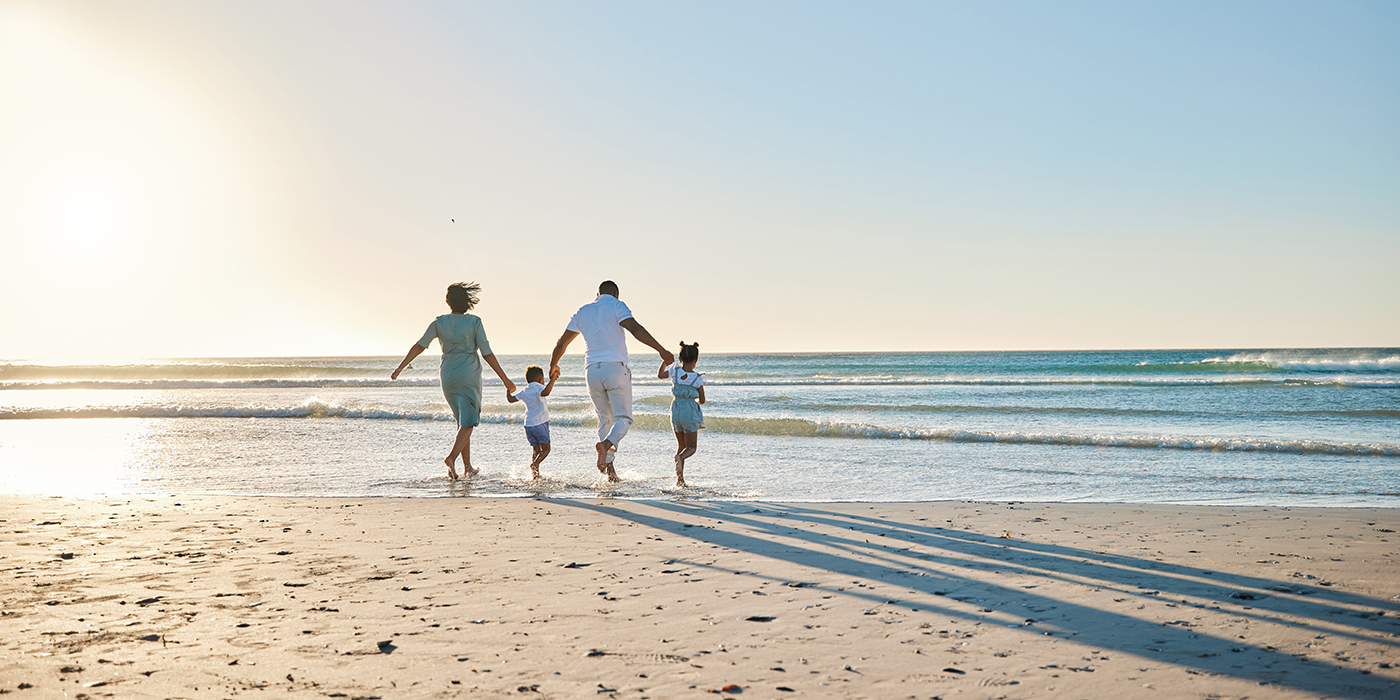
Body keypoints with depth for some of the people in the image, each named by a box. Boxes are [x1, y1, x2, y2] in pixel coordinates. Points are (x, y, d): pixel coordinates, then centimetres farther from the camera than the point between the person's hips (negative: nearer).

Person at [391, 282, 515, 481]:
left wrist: (399, 368, 3)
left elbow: (419, 346, -4)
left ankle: (467, 466, 18)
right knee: (468, 423, -1)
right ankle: (452, 457, -25)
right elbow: (487, 354, -10)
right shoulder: (474, 322, -9)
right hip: (469, 377, -4)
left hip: (448, 377, 4)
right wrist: (505, 379, -4)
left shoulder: (439, 322, -1)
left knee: (463, 421, 18)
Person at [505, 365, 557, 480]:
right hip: (540, 424, -6)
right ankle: (534, 464, -21)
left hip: (528, 424, 6)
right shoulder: (537, 387, -9)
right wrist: (552, 380, -28)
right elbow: (545, 392, -30)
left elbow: (511, 399, 14)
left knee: (536, 450, 14)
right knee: (546, 449, 2)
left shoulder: (524, 391, 10)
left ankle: (534, 473, 2)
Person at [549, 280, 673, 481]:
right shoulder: (616, 306, 2)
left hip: (593, 370, 5)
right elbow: (635, 329, -15)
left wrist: (553, 365, 39)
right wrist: (661, 350, -18)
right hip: (615, 367, -5)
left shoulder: (583, 312, 17)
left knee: (605, 419, 13)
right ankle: (606, 444, -30)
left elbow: (562, 342, 23)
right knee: (623, 418, -1)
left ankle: (609, 466, 4)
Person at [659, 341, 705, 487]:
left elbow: (660, 375, 17)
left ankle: (680, 477, 7)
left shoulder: (674, 371, -4)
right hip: (690, 414, -3)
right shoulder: (697, 378, -10)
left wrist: (664, 361, 33)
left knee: (681, 445, 17)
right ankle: (680, 458, -29)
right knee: (691, 447, 6)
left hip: (676, 412, 3)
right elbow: (702, 400, -1)